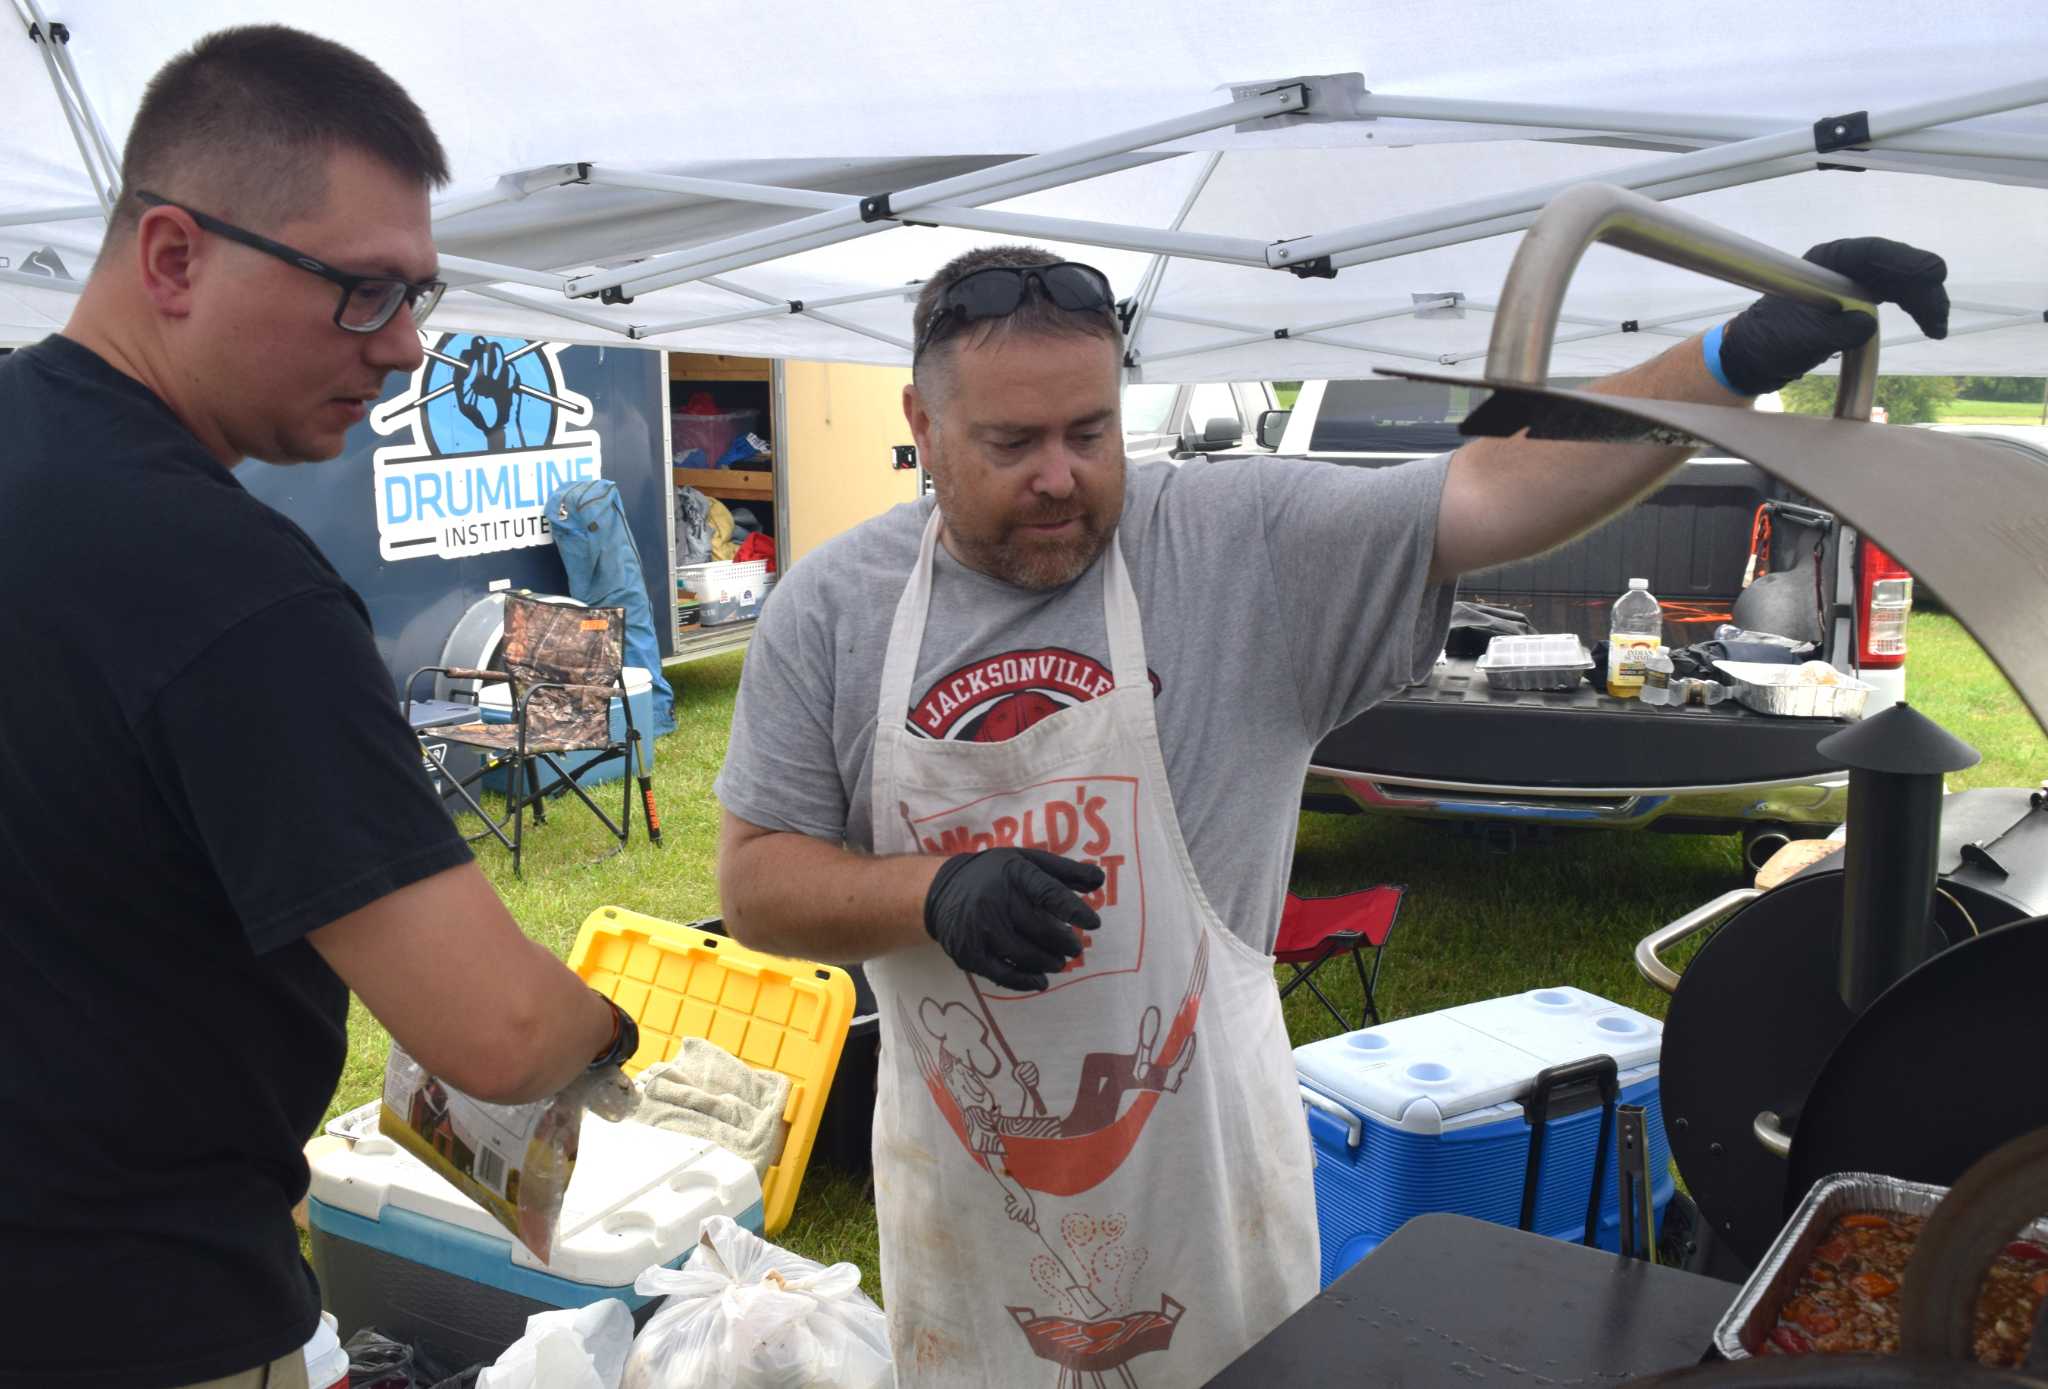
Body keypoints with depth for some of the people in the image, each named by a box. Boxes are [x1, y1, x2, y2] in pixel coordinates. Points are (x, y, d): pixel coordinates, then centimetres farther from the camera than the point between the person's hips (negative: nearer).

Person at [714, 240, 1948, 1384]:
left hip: (1205, 1171, 0)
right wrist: (938, 894, -22)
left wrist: (1743, 359, -32)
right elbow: (755, 883, -5)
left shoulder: (1245, 548, -11)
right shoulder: (831, 612, -7)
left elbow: (1492, 495, -20)